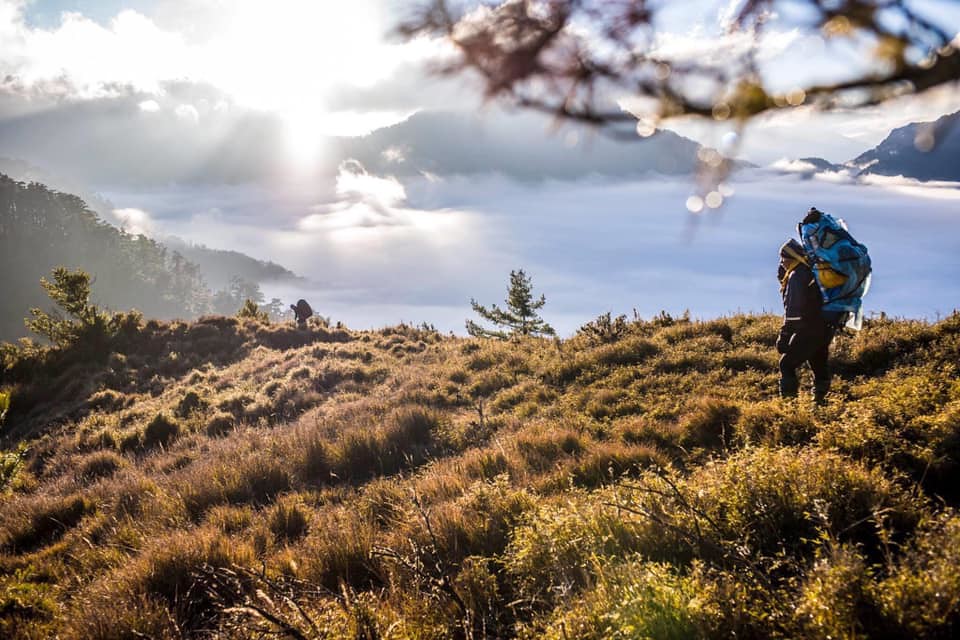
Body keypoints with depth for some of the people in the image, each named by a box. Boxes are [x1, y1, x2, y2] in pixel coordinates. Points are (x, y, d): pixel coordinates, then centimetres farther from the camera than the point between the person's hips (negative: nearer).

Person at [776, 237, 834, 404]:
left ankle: (789, 399, -12)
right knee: (819, 366, 16)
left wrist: (784, 336, -24)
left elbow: (793, 309, -22)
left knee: (787, 364, -6)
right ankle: (820, 399, 22)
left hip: (808, 331, -9)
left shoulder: (797, 276, -14)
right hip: (824, 329, 9)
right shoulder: (811, 272, 14)